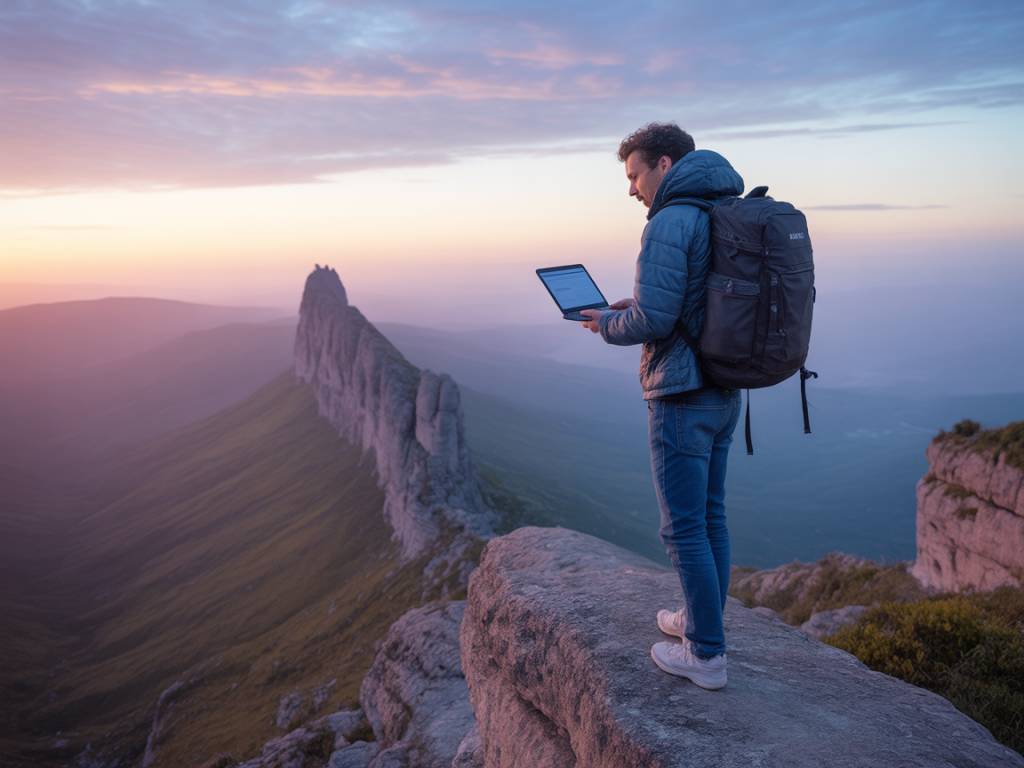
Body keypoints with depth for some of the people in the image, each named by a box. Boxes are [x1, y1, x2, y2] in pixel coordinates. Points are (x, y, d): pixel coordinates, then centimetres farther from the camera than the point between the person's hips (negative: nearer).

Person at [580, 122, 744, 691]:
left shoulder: (670, 223, -17)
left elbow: (652, 321, -23)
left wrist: (606, 323, -3)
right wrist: (638, 305, 14)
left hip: (681, 396, -9)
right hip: (724, 392, 9)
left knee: (684, 527, 1)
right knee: (710, 515, 18)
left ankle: (706, 654, 11)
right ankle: (703, 620, 33)